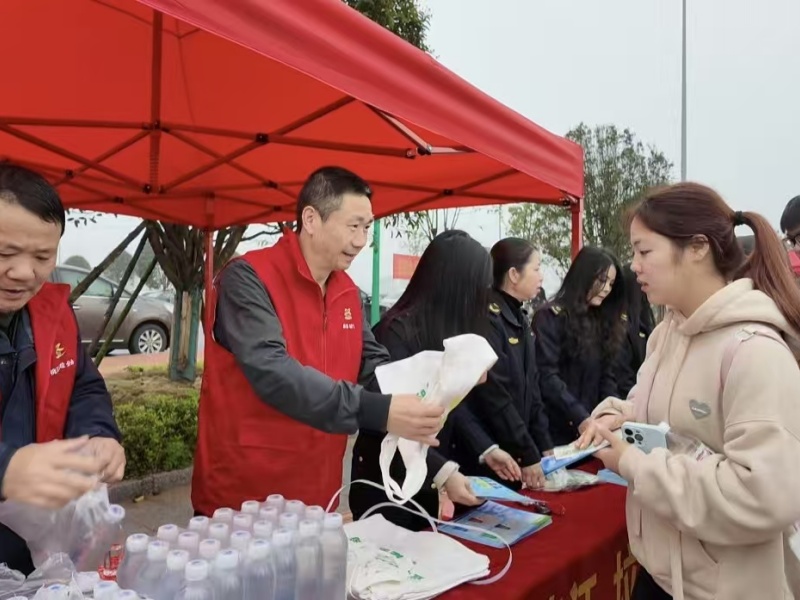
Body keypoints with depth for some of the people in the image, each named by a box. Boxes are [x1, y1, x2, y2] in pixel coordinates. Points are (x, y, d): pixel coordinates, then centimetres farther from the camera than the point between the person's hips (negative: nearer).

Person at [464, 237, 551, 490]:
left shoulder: (519, 319, 10)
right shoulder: (486, 319, -18)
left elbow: (531, 387, 11)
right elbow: (495, 396, -21)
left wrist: (544, 446, 6)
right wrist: (528, 455, -16)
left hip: (517, 452, 8)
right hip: (491, 456, -8)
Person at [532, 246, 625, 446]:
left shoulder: (602, 322, 13)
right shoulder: (550, 317, -8)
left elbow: (606, 377, 8)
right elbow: (547, 377, -17)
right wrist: (580, 419, -25)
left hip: (590, 429, 6)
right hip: (557, 429, -6)